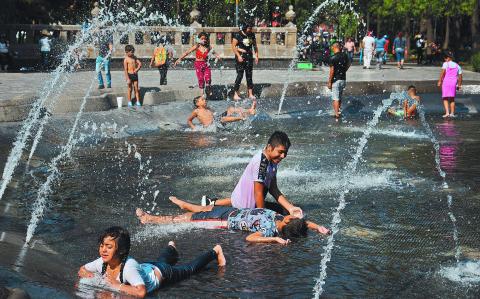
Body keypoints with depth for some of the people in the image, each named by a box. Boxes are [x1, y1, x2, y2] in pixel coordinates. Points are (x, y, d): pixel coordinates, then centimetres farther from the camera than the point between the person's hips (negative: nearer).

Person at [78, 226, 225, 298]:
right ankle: (171, 248, 73)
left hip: (161, 273, -6)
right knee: (162, 261, 40)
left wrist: (118, 285, -54)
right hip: (146, 267, 6)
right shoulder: (102, 263, -27)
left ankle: (215, 252, 44)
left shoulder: (129, 266, -47)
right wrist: (88, 276, -31)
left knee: (190, 268, 21)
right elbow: (81, 270, -9)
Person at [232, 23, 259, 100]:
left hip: (249, 57, 5)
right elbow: (233, 46, -10)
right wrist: (238, 56, -16)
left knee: (249, 76, 6)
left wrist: (256, 56, 9)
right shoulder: (238, 35, -8)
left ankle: (250, 94, 10)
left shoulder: (252, 35, 9)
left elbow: (255, 46, 17)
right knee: (240, 75, -7)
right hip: (240, 57, -5)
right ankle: (235, 94, -2)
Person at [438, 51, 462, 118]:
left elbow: (443, 72, -15)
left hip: (446, 82, -4)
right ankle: (452, 113, 12)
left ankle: (447, 112, -13)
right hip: (453, 83, 4)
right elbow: (460, 76, 12)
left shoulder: (446, 64, -1)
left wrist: (440, 81, -13)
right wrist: (459, 85, 19)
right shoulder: (457, 65, 13)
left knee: (445, 98, 1)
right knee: (452, 99, 14)